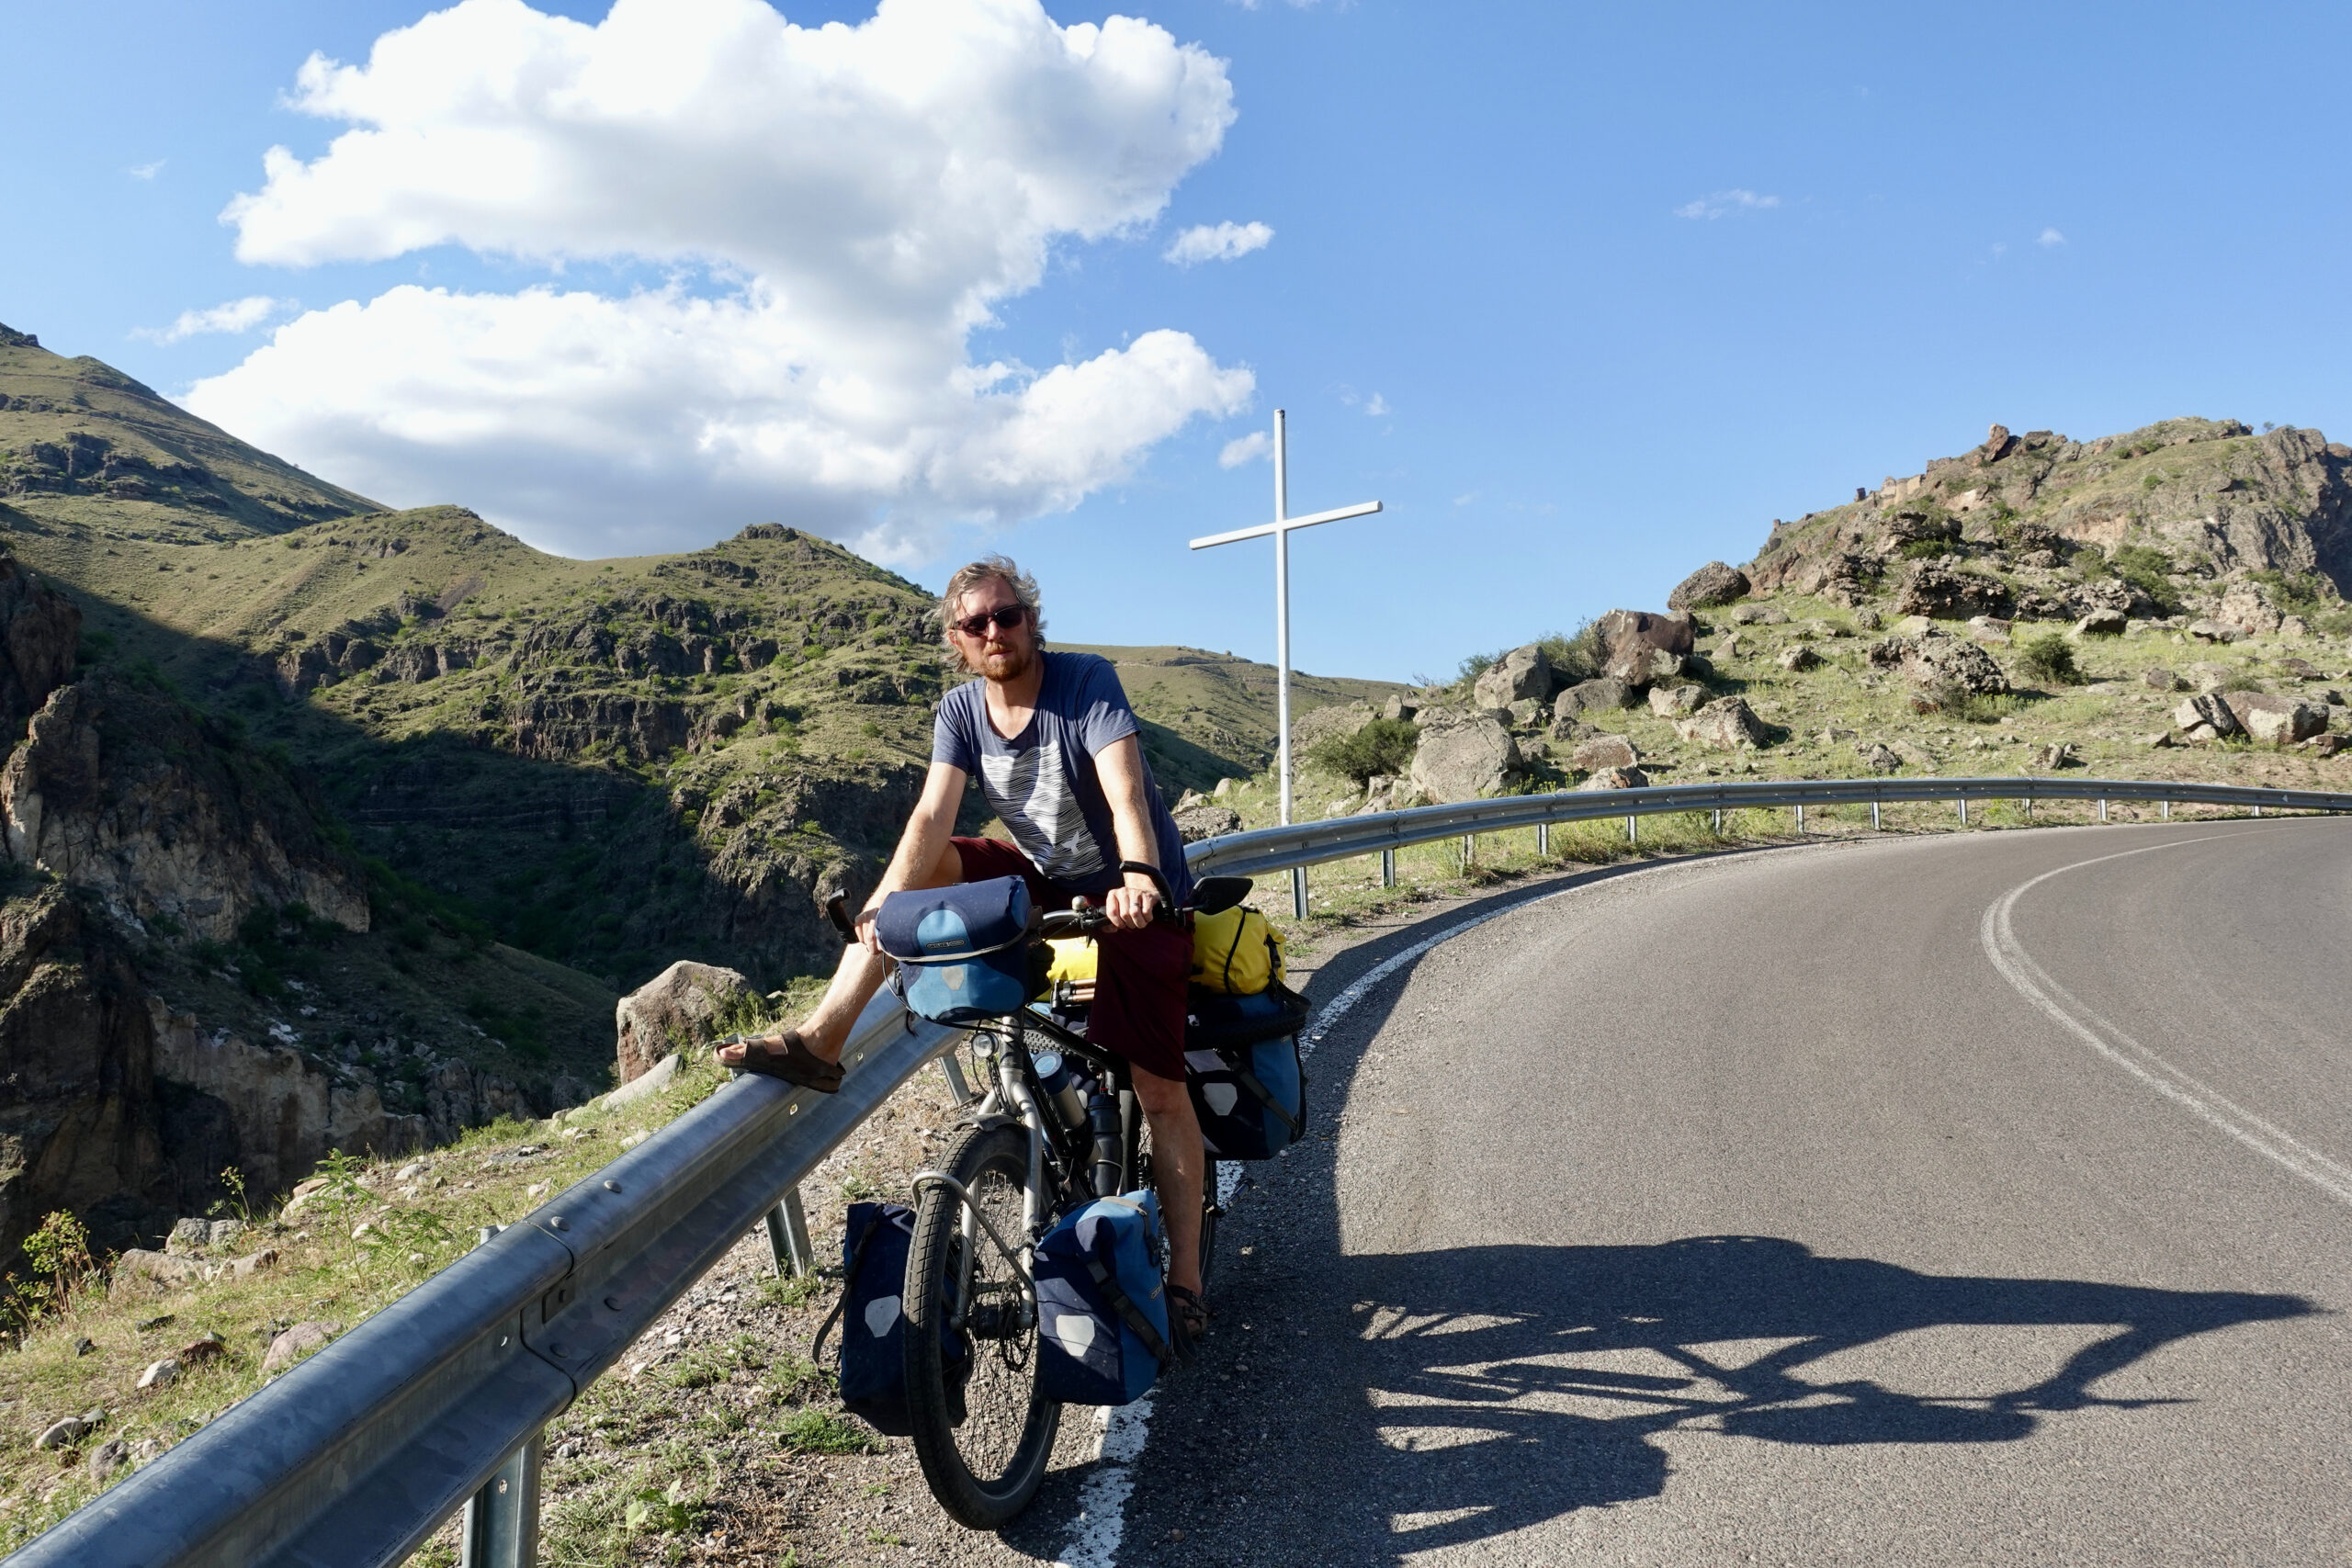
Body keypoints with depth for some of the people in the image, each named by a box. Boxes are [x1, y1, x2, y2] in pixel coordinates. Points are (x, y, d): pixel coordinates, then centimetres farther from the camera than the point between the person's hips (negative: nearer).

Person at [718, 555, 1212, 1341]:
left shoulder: (1087, 682, -21)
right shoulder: (961, 709, -6)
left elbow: (1125, 790, -35)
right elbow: (933, 815, -18)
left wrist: (1138, 876, -54)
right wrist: (885, 900, -35)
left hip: (1134, 894, -5)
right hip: (1042, 877, 5)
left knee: (1159, 1088, -6)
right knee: (926, 868, -13)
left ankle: (1184, 1279, 5)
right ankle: (819, 1042, -12)